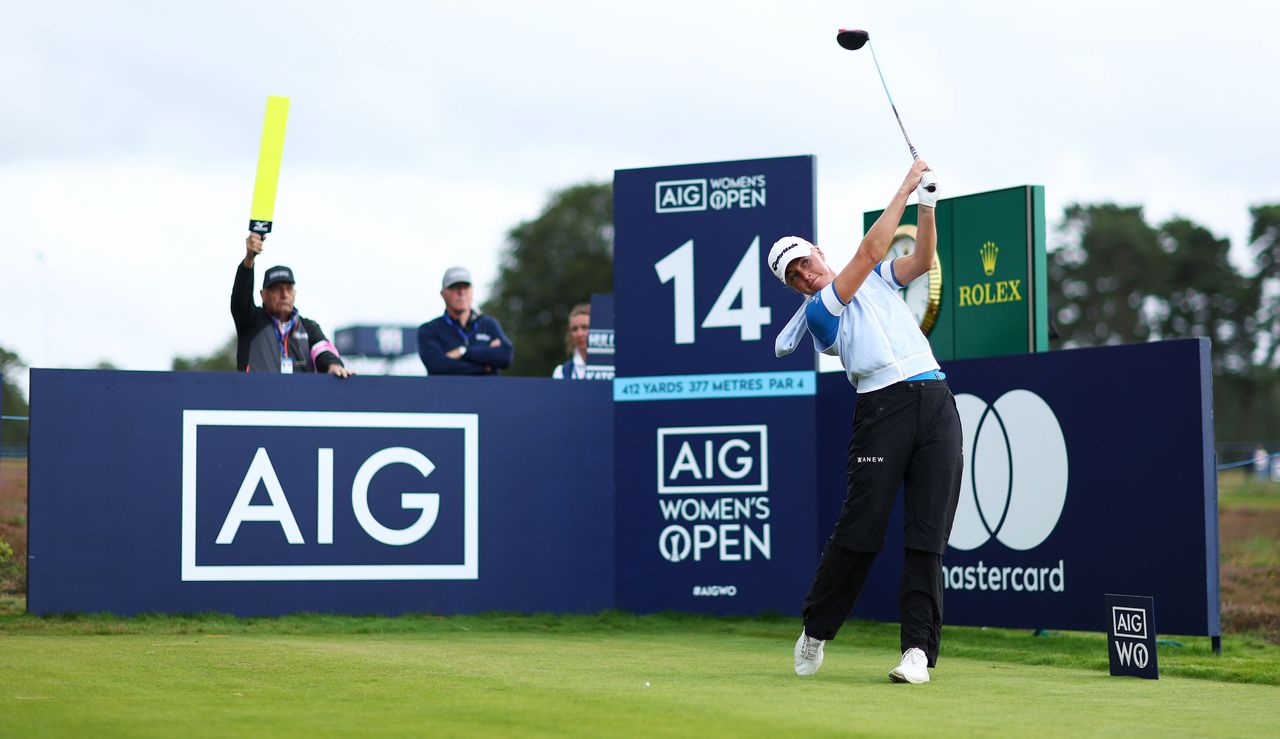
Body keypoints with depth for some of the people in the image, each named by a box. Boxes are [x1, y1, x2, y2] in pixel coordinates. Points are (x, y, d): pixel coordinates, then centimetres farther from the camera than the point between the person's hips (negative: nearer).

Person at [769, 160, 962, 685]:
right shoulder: (817, 311, 3)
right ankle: (816, 631, 11)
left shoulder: (877, 281, 23)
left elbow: (921, 260, 9)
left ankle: (918, 648, -6)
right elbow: (870, 251, -3)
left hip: (935, 400, 4)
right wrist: (905, 189, 0)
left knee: (928, 536, -5)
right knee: (860, 528, -8)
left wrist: (927, 205, -5)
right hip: (882, 404, -4)